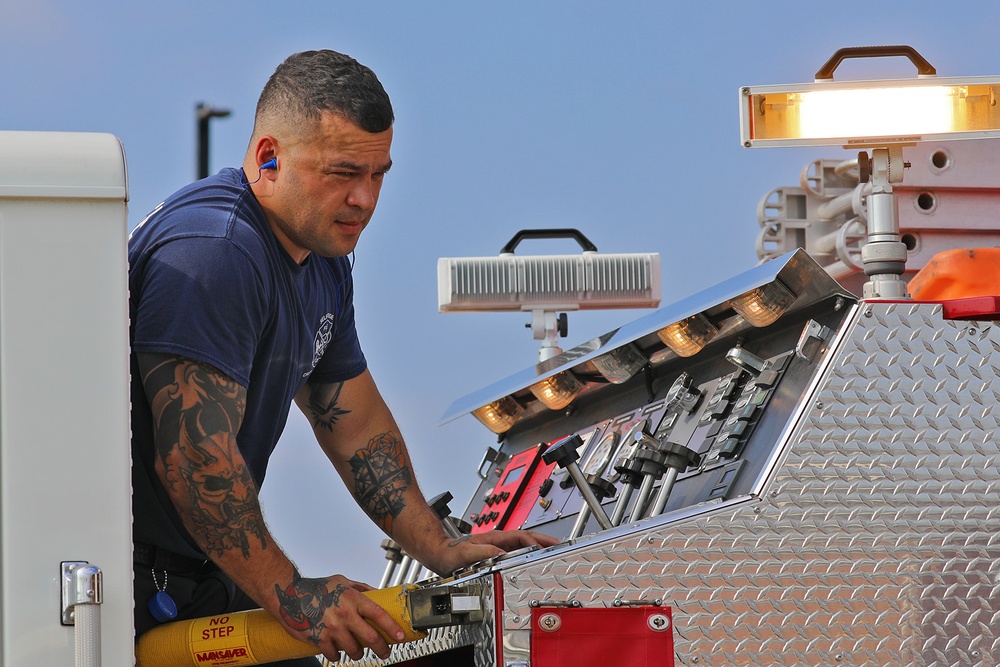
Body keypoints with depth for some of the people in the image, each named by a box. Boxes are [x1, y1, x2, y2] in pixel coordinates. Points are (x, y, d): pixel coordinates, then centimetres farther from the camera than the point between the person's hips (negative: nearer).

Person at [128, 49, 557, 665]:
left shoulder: (323, 259, 11)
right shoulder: (213, 252, -22)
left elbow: (357, 425, 20)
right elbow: (193, 458, -27)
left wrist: (441, 553, 11)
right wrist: (292, 598, -22)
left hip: (205, 570, 10)